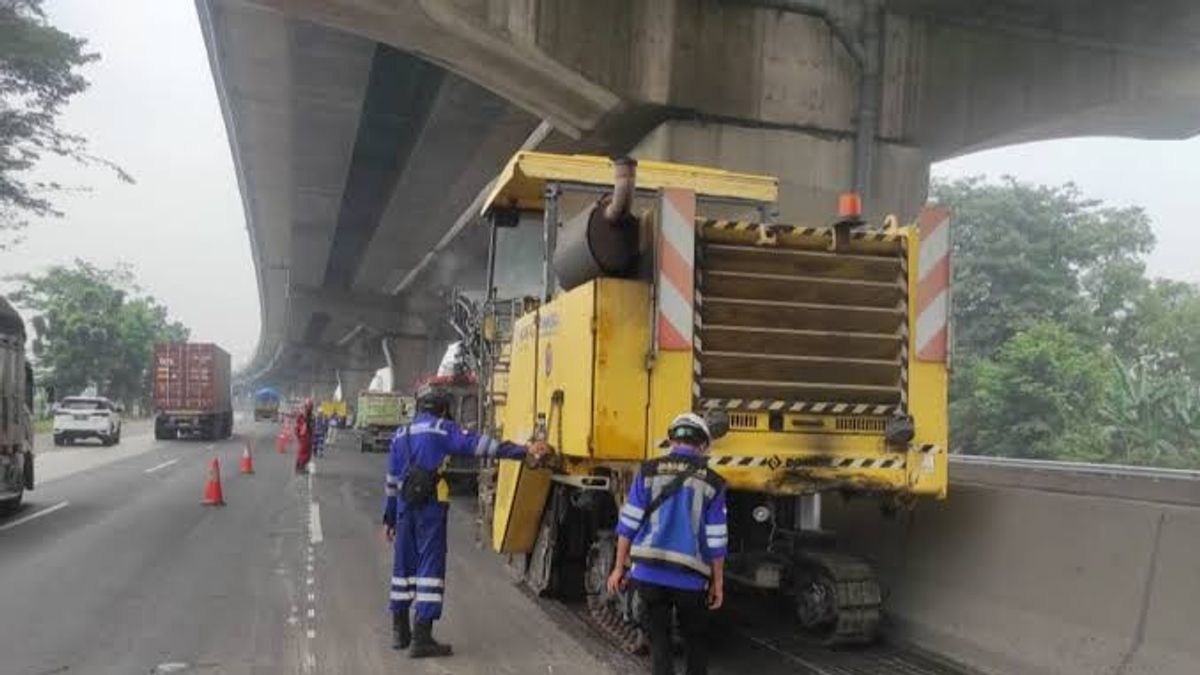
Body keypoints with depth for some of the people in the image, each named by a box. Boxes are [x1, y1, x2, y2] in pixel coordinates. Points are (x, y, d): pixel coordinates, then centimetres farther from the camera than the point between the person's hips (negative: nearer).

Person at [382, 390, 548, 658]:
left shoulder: (401, 434, 19)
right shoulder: (443, 428, 0)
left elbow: (392, 481, 20)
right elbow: (479, 445, -11)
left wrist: (389, 519, 26)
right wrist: (523, 451, -14)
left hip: (405, 505, 7)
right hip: (430, 505, -7)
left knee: (404, 563, 16)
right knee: (430, 564, -5)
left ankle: (400, 630, 26)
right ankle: (421, 637, -7)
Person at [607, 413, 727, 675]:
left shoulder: (649, 471, 1)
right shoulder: (712, 482, 0)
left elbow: (628, 524, -1)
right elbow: (716, 542, 0)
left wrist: (619, 567, 6)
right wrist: (718, 583, 10)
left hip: (649, 572, 1)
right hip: (689, 577, 0)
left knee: (659, 639, 13)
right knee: (695, 639, 21)